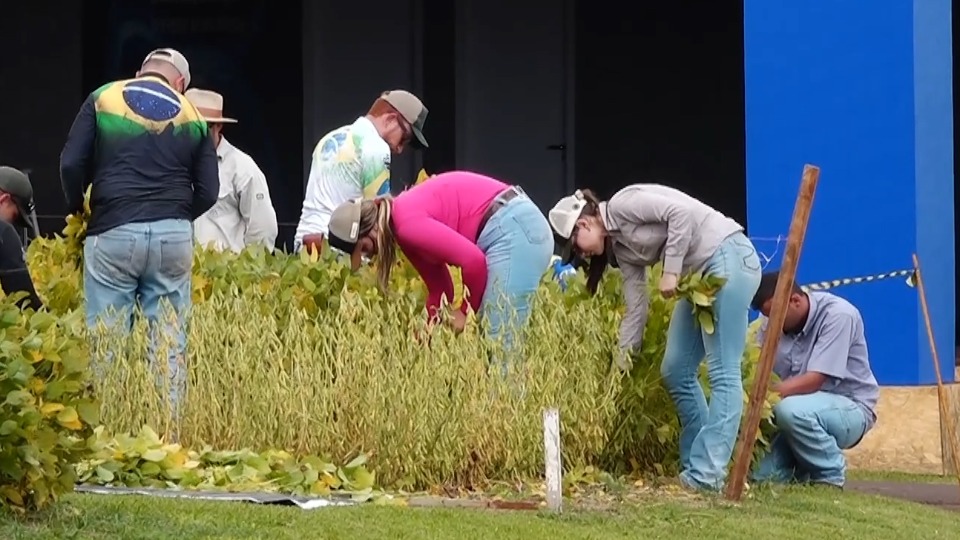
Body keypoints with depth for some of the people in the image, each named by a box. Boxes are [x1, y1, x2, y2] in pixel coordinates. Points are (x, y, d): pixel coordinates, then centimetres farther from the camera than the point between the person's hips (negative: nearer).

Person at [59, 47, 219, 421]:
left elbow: (71, 165, 0)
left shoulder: (103, 99, 6)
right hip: (174, 236, 2)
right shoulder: (191, 116, 11)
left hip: (112, 234, -1)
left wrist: (78, 211, 16)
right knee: (169, 346, 5)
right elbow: (208, 193, 6)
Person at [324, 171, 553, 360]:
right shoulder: (405, 226, 16)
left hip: (513, 229, -10)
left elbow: (472, 259, -20)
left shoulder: (408, 224, -14)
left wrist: (466, 311, -4)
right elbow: (439, 288, 20)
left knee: (500, 343, -12)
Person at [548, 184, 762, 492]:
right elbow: (636, 309, 15)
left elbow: (682, 212, -20)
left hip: (728, 256, -10)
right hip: (700, 275, 10)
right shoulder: (621, 247, 15)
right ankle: (697, 464, 12)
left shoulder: (623, 205, -8)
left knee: (722, 372, -10)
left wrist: (670, 271, -17)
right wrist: (621, 365, 14)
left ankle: (708, 473, -15)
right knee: (676, 371, 8)